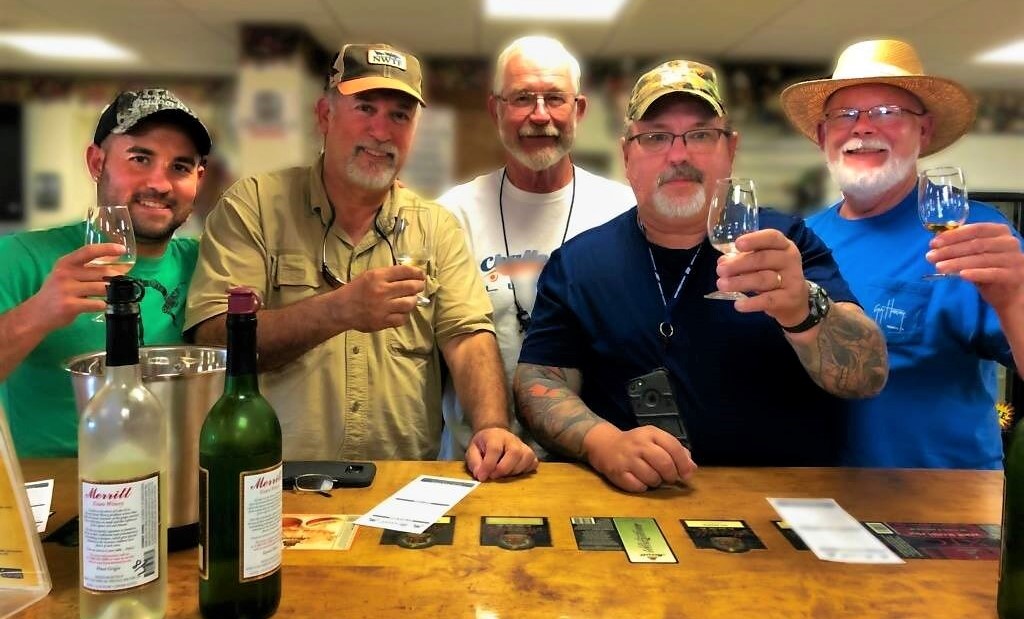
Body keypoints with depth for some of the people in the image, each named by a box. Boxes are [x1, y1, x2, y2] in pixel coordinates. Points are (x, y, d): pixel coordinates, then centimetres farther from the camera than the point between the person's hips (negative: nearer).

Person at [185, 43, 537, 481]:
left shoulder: (437, 226, 11)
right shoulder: (252, 206, 1)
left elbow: (469, 337, 1)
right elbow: (212, 339, -9)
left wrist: (492, 427, -17)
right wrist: (338, 310, -22)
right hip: (280, 479, -3)